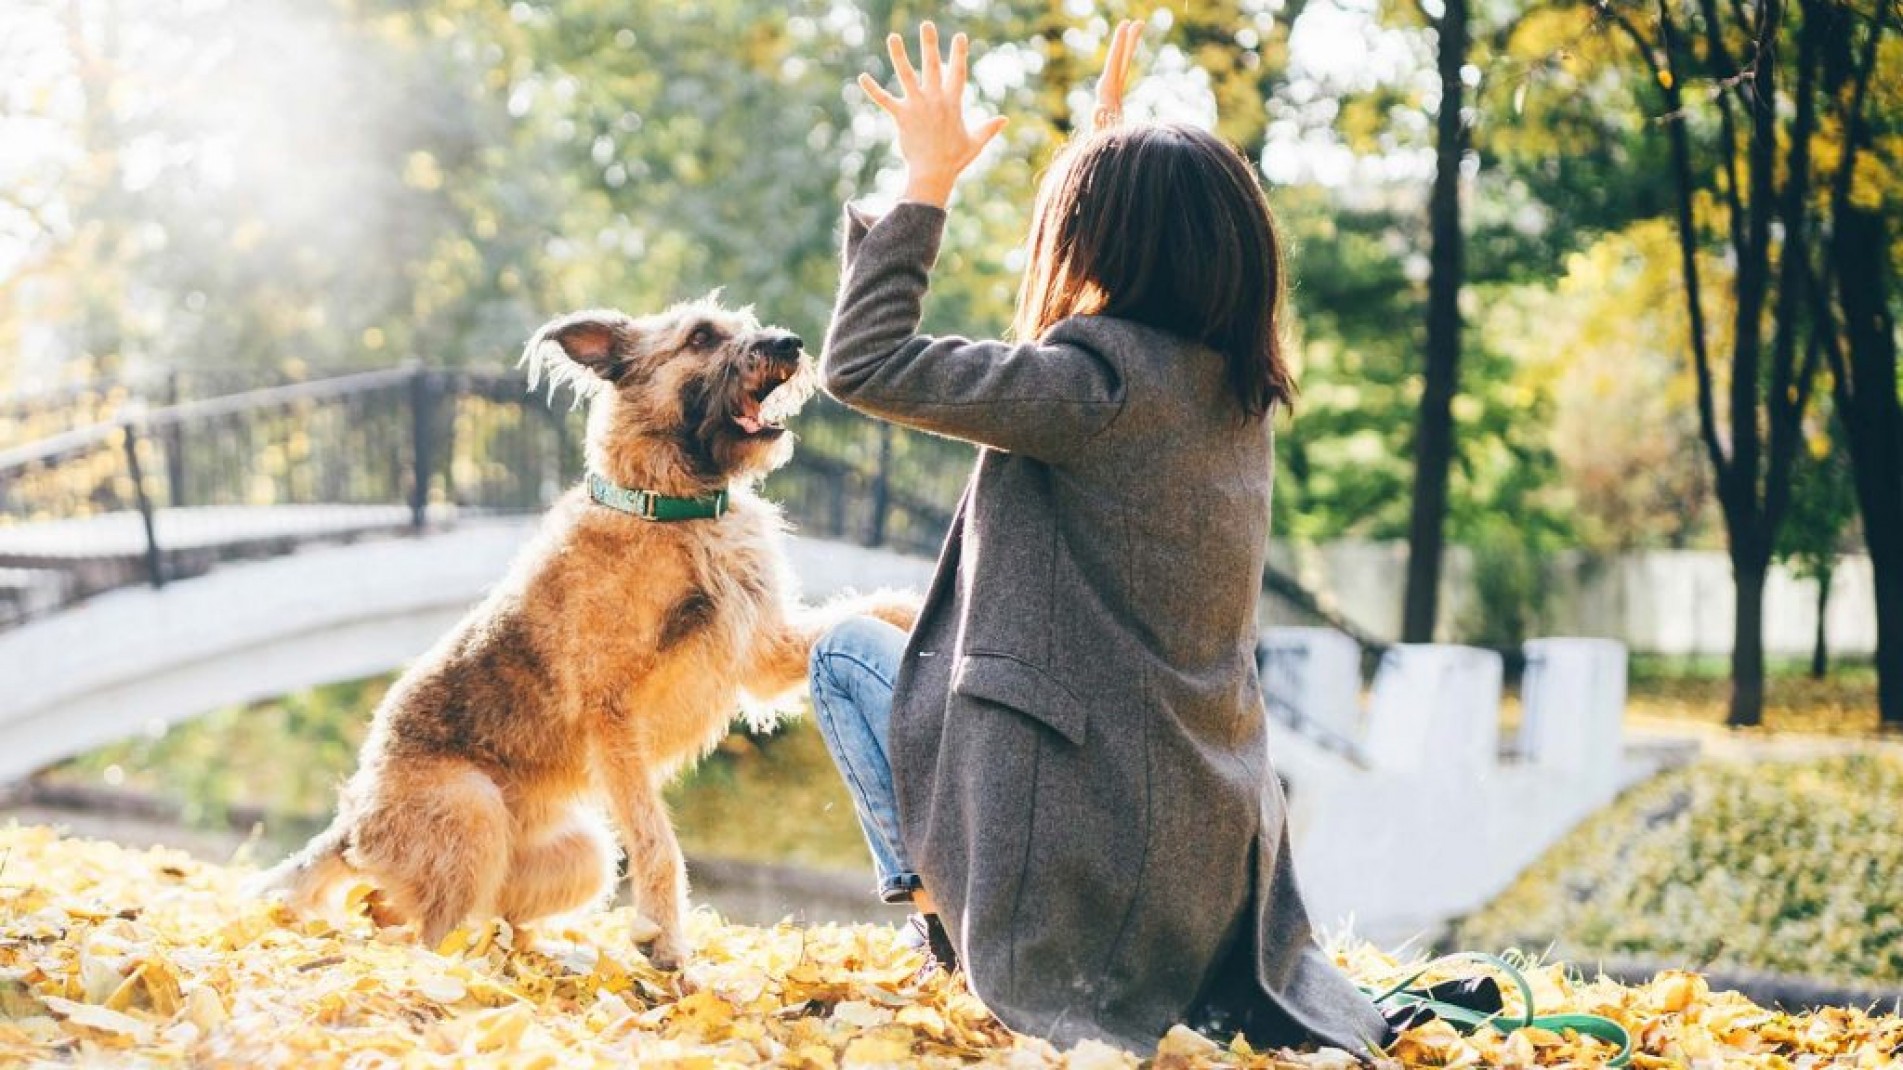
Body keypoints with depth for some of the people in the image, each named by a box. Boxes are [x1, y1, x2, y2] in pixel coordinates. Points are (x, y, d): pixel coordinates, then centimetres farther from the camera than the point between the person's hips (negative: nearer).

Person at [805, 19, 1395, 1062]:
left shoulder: (1097, 379, -19)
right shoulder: (1235, 386, 3)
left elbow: (862, 364, -16)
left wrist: (926, 181, -10)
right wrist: (1109, 142, 29)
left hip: (1086, 829, -8)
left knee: (848, 651, 13)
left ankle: (939, 900, 8)